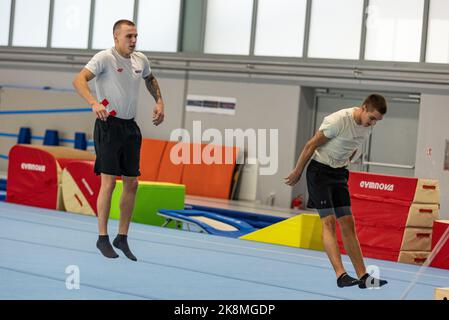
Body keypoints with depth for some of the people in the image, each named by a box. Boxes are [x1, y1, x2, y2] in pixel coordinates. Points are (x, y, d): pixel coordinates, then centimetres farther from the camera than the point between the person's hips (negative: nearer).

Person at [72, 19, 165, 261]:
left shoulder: (140, 60, 9)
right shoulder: (105, 58, -12)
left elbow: (150, 79, 31)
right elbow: (79, 80, -25)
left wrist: (159, 101, 17)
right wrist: (94, 103, -41)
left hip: (130, 127, 7)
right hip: (108, 125, -7)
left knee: (131, 183, 6)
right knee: (109, 182, -7)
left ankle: (122, 238, 17)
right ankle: (102, 238, 3)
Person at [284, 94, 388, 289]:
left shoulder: (368, 126, 0)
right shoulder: (339, 120, -23)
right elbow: (311, 145, -15)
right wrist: (297, 173, -7)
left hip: (339, 174, 7)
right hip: (319, 171, -7)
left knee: (348, 224, 3)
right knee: (329, 221, -14)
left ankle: (363, 277, 1)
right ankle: (341, 275, -20)